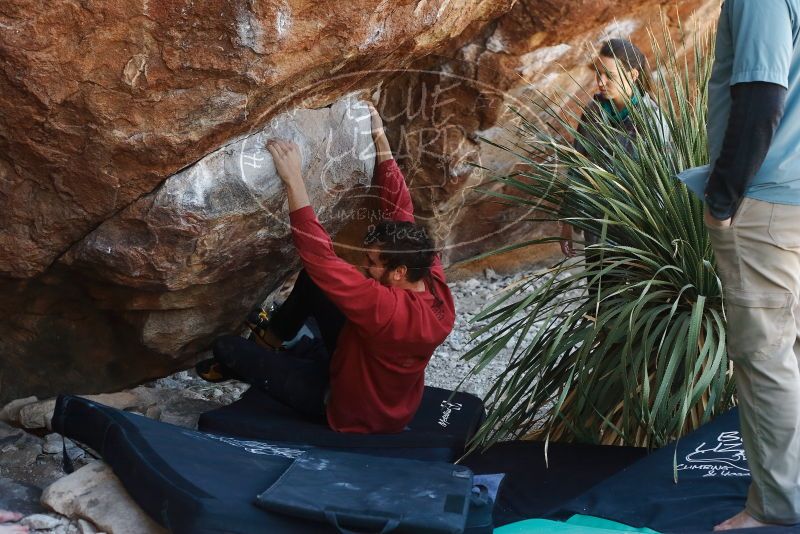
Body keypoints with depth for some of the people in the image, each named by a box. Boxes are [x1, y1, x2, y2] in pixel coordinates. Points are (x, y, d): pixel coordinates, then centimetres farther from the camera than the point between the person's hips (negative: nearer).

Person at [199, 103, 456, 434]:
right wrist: (380, 140, -13)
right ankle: (273, 338, 28)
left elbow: (320, 259, -47)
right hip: (373, 379, 7)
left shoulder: (388, 311, -43)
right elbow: (401, 211, -12)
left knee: (226, 347, -2)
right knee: (311, 280, 4)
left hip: (350, 410, -7)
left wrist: (292, 180, -45)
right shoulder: (432, 279, -22)